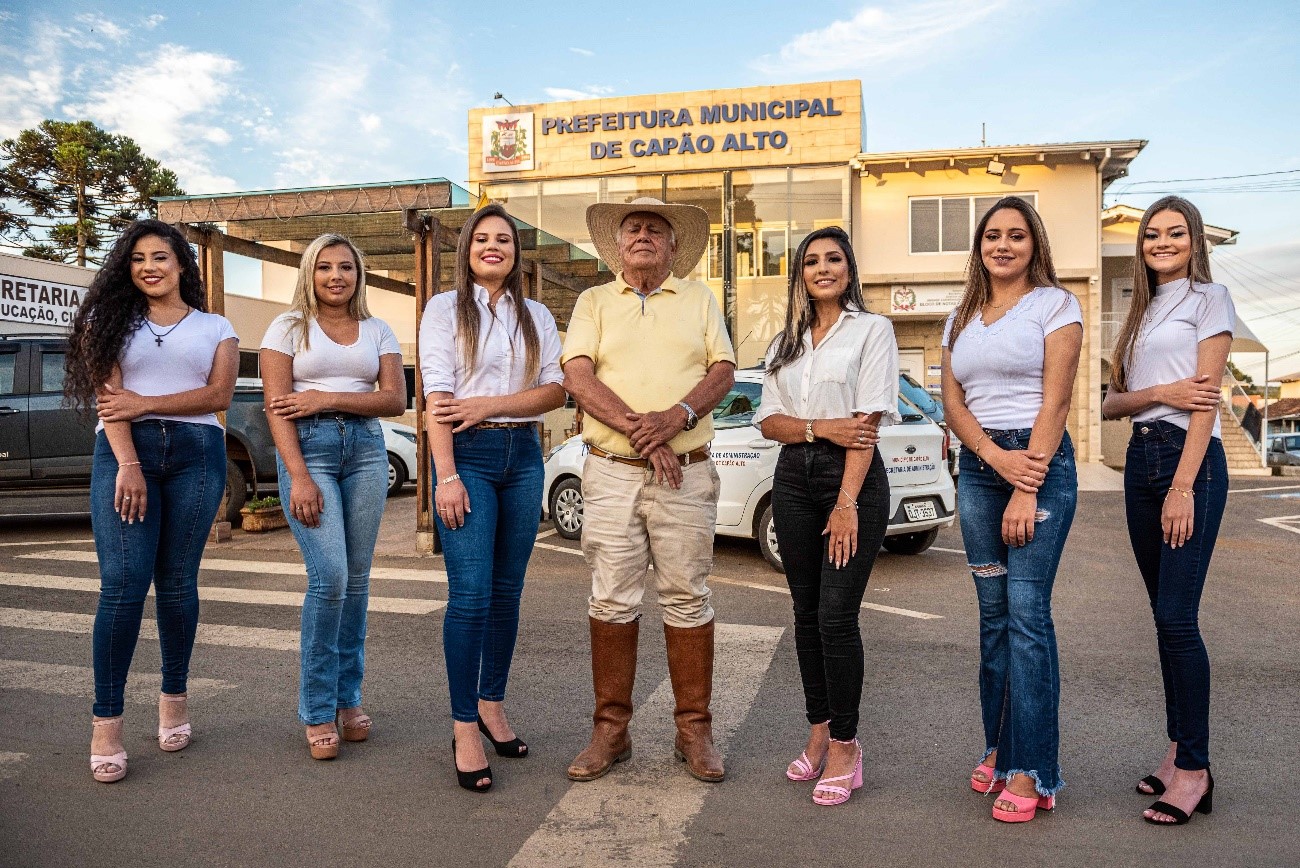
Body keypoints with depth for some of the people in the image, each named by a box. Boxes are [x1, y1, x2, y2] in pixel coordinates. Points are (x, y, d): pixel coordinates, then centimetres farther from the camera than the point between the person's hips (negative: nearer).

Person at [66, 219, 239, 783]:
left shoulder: (215, 328, 15)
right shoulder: (113, 320, 14)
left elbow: (219, 394, 0)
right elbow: (109, 396, 1)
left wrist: (146, 403, -10)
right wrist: (128, 465, -13)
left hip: (196, 452, 0)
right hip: (123, 451, 0)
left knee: (176, 581, 4)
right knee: (123, 583, -10)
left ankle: (174, 697, 18)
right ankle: (106, 722, -5)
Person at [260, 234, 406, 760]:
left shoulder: (378, 331, 13)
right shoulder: (289, 327, 6)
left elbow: (395, 400, 2)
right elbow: (276, 407, -3)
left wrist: (328, 398, -10)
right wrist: (299, 477, -14)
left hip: (366, 449, 3)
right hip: (307, 447, -3)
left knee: (357, 577, 3)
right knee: (330, 576, -13)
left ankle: (349, 697, 16)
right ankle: (317, 711, 1)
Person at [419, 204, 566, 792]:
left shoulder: (537, 316, 14)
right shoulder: (445, 308, 4)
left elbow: (555, 390, 3)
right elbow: (436, 396, -6)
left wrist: (490, 404, -11)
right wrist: (447, 476, -16)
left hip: (522, 456, 4)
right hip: (468, 455, -4)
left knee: (507, 592, 9)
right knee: (471, 595, -8)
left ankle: (492, 704, 23)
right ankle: (464, 728, 1)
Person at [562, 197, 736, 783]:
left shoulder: (699, 299, 15)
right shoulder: (594, 302, 12)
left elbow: (724, 370, 4)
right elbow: (577, 376, -2)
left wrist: (677, 416, -15)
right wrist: (639, 429, -14)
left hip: (686, 472, 0)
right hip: (611, 472, 0)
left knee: (687, 599, 3)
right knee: (612, 601, 3)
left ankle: (695, 731, 15)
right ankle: (610, 730, 15)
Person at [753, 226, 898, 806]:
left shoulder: (871, 329, 1)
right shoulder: (786, 342, 16)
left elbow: (868, 422, -9)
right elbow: (768, 421, 7)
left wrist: (847, 502, -16)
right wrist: (822, 427, -12)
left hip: (854, 479, -5)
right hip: (794, 481, 5)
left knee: (837, 615, -9)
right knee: (806, 613, 9)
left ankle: (844, 745, 6)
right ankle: (819, 730, 22)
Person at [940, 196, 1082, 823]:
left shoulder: (1054, 304, 1)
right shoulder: (961, 319, 16)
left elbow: (1056, 401, -7)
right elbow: (952, 402, 8)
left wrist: (1028, 489, -14)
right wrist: (996, 458, -10)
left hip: (1040, 462, -5)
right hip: (977, 466, 5)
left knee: (1027, 612, -8)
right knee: (994, 612, 8)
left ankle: (1032, 771, -1)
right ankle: (999, 747, 19)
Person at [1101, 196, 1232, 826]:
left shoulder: (1209, 298, 2)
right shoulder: (1141, 313, 20)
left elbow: (1204, 397, -9)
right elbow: (1111, 403, 11)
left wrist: (1182, 487, -18)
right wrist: (1158, 393, -11)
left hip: (1189, 460, -6)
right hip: (1140, 460, 6)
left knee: (1177, 616, -10)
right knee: (1165, 615, 9)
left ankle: (1194, 768, -1)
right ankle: (1179, 749, 17)